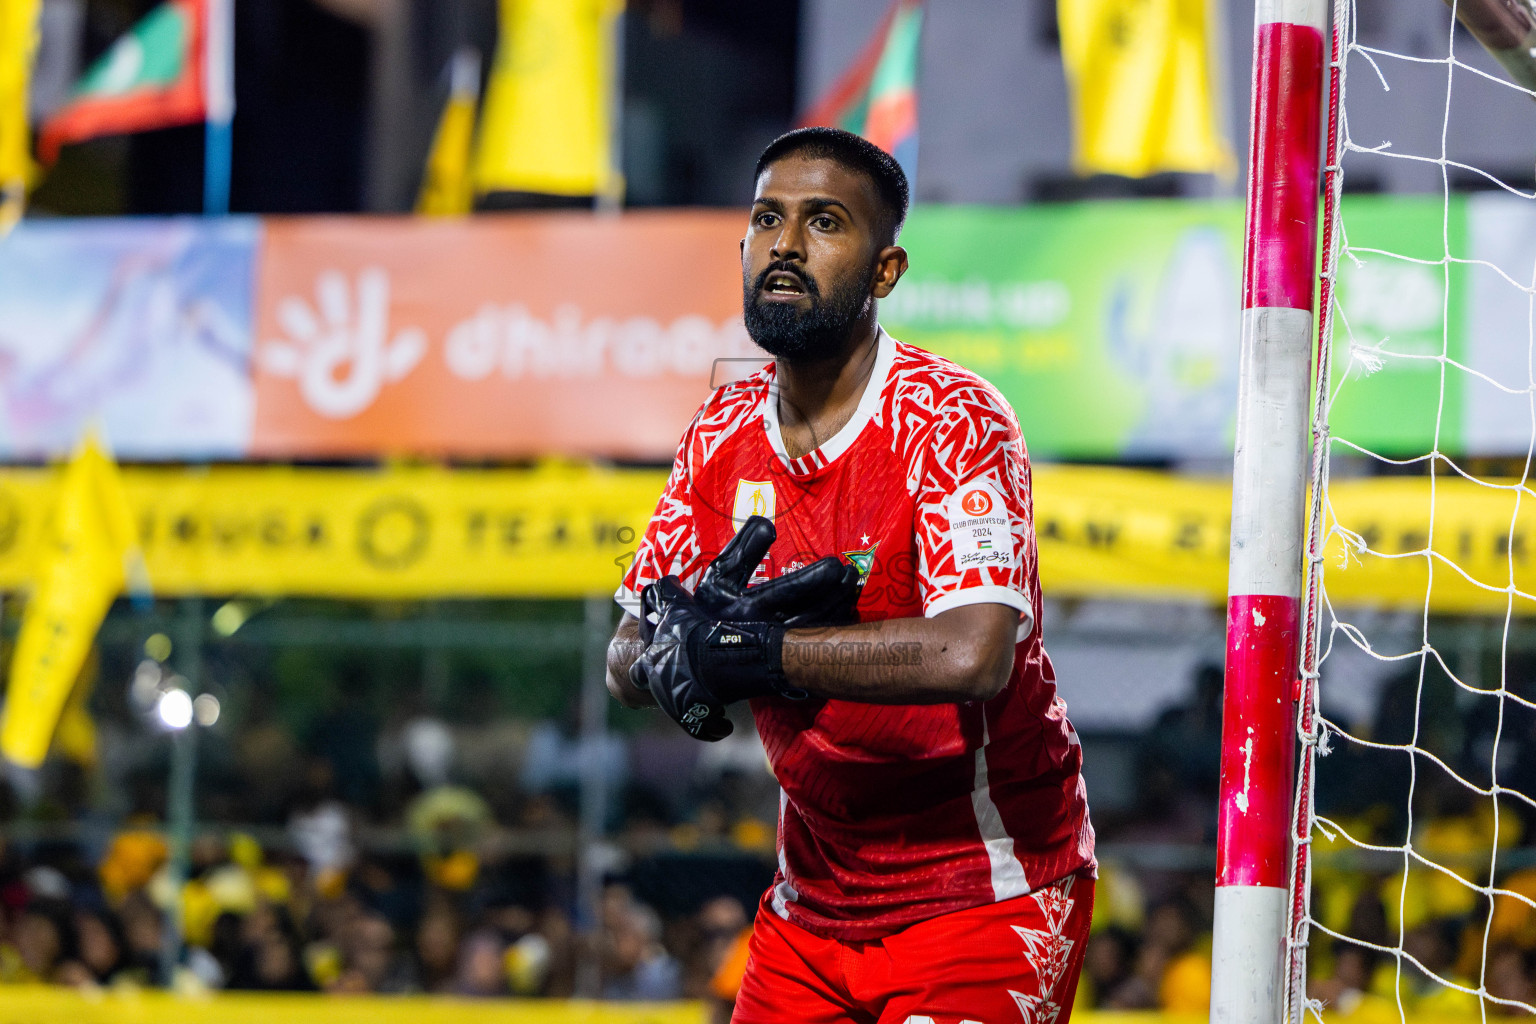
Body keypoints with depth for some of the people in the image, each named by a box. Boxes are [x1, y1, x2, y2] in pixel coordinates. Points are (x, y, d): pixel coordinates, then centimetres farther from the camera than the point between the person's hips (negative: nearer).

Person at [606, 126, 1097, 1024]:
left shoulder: (952, 419, -16)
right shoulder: (724, 434, 5)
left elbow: (972, 656, -31)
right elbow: (629, 664, 6)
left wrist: (746, 649, -24)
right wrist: (683, 634, -18)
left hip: (988, 903, -6)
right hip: (815, 904, 6)